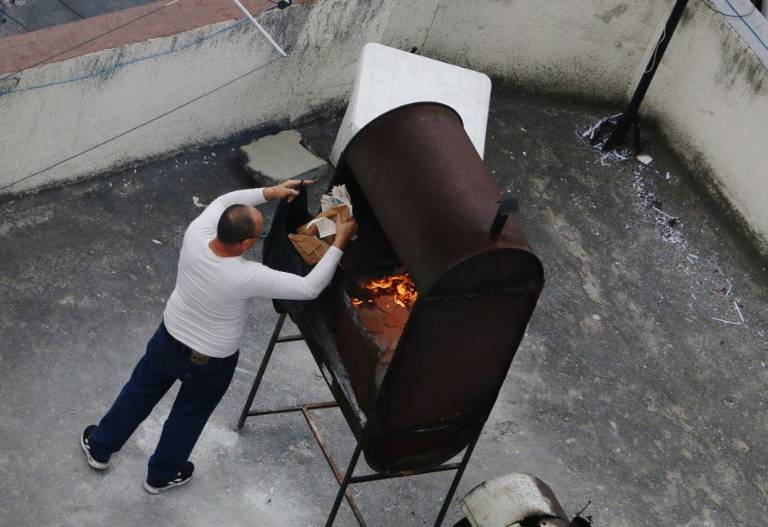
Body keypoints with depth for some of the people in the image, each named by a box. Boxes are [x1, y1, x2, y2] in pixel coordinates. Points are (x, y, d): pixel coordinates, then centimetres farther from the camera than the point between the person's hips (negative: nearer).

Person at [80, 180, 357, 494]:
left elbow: (224, 202, -4)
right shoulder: (246, 277, -39)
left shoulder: (195, 235, -26)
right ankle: (161, 476, 50)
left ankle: (99, 448, 51)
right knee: (189, 415, 25)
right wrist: (339, 243, -25)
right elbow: (310, 289, -31)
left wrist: (270, 192, -7)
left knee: (140, 391, 29)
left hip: (169, 339, 4)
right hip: (210, 363, -4)